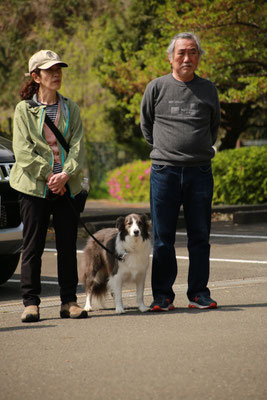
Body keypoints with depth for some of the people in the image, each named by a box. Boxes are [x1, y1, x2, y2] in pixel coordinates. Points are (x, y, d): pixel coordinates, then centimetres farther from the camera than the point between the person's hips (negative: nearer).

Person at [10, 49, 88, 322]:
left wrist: (65, 174, -13)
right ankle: (31, 302, 5)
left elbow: (78, 146, 3)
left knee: (68, 245, 3)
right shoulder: (24, 109, 3)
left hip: (67, 186, 3)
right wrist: (47, 176, -13)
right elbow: (22, 150, -5)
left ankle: (69, 301, 10)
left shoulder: (70, 108, 12)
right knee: (33, 246, 0)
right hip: (34, 187, -3)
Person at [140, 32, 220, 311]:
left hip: (200, 172, 2)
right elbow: (146, 124, 14)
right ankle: (163, 296, 7)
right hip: (164, 172, -1)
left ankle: (199, 293, 11)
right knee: (163, 238, 1)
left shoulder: (208, 90, 8)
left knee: (200, 236, 4)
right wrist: (164, 150, 12)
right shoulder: (157, 87, 3)